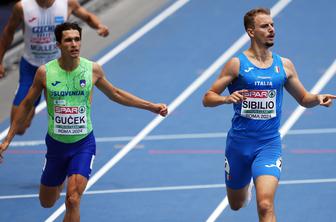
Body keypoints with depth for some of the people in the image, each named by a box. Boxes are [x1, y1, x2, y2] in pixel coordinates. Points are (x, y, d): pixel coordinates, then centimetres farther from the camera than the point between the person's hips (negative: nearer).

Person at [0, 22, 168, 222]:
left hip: (83, 144, -1)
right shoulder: (45, 72, -10)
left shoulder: (93, 70, -7)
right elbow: (26, 105, 4)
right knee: (47, 202, 16)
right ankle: (60, 181, 53)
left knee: (73, 200, -18)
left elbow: (115, 94, 11)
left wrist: (151, 106, 11)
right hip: (56, 144, 1)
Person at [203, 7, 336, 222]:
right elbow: (208, 98, -5)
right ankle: (247, 184, 56)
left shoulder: (284, 65, 4)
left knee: (265, 205, -21)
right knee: (237, 204, 20)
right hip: (239, 143, 0)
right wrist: (227, 98, -26)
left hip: (269, 145, 0)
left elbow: (303, 98, 16)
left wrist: (318, 98, -7)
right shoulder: (237, 64, -5)